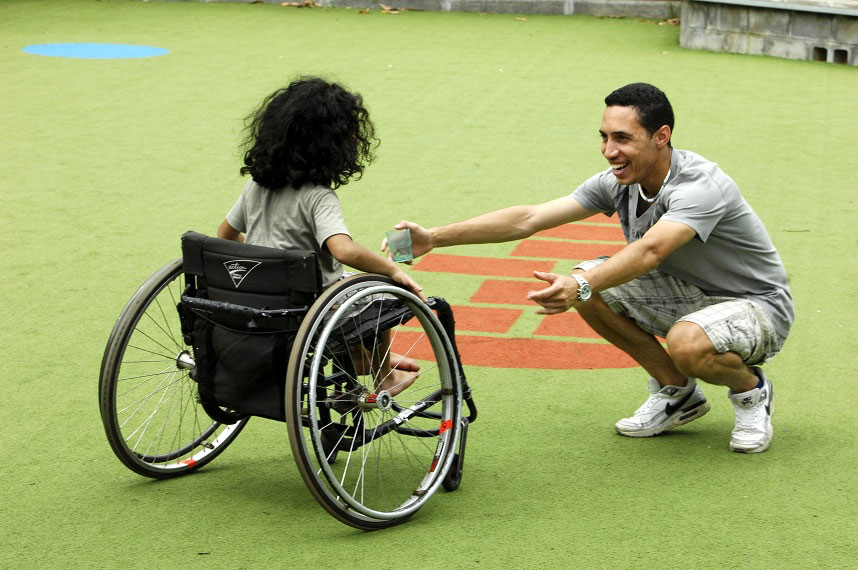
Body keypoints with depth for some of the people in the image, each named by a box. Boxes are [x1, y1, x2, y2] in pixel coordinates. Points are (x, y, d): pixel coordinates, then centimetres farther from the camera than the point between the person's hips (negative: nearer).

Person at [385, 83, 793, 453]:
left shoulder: (701, 186, -30)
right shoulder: (617, 184, -8)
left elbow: (649, 251, -47)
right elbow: (530, 218, -13)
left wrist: (580, 286, -64)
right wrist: (434, 237, -22)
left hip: (756, 304, -7)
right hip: (688, 294, 7)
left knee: (686, 343, -39)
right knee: (592, 288, -14)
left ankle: (751, 390, -2)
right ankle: (676, 393, 3)